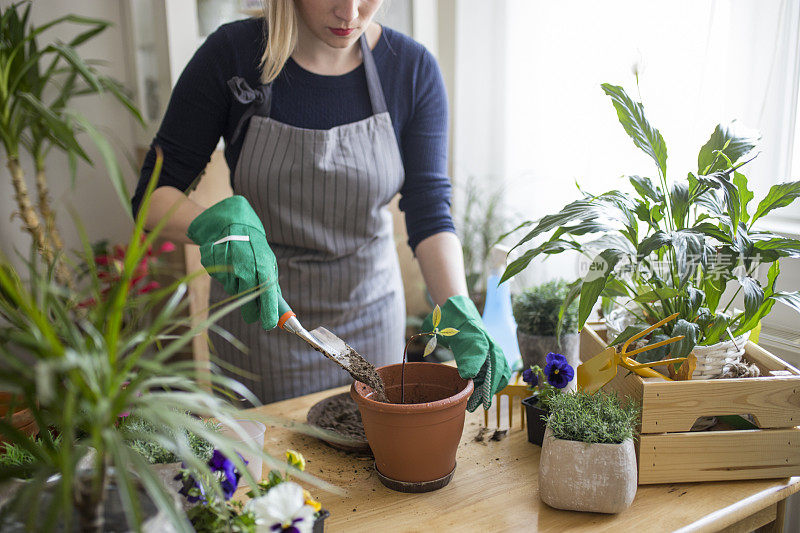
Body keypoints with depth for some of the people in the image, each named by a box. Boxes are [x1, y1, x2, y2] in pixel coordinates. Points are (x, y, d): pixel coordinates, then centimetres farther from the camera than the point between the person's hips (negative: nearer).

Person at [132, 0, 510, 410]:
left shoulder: (413, 68, -11)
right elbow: (153, 194, -12)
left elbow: (430, 211, -13)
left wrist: (459, 313, -28)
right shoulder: (231, 54, -16)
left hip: (370, 311, 2)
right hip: (258, 313, -2)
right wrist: (217, 223, -34)